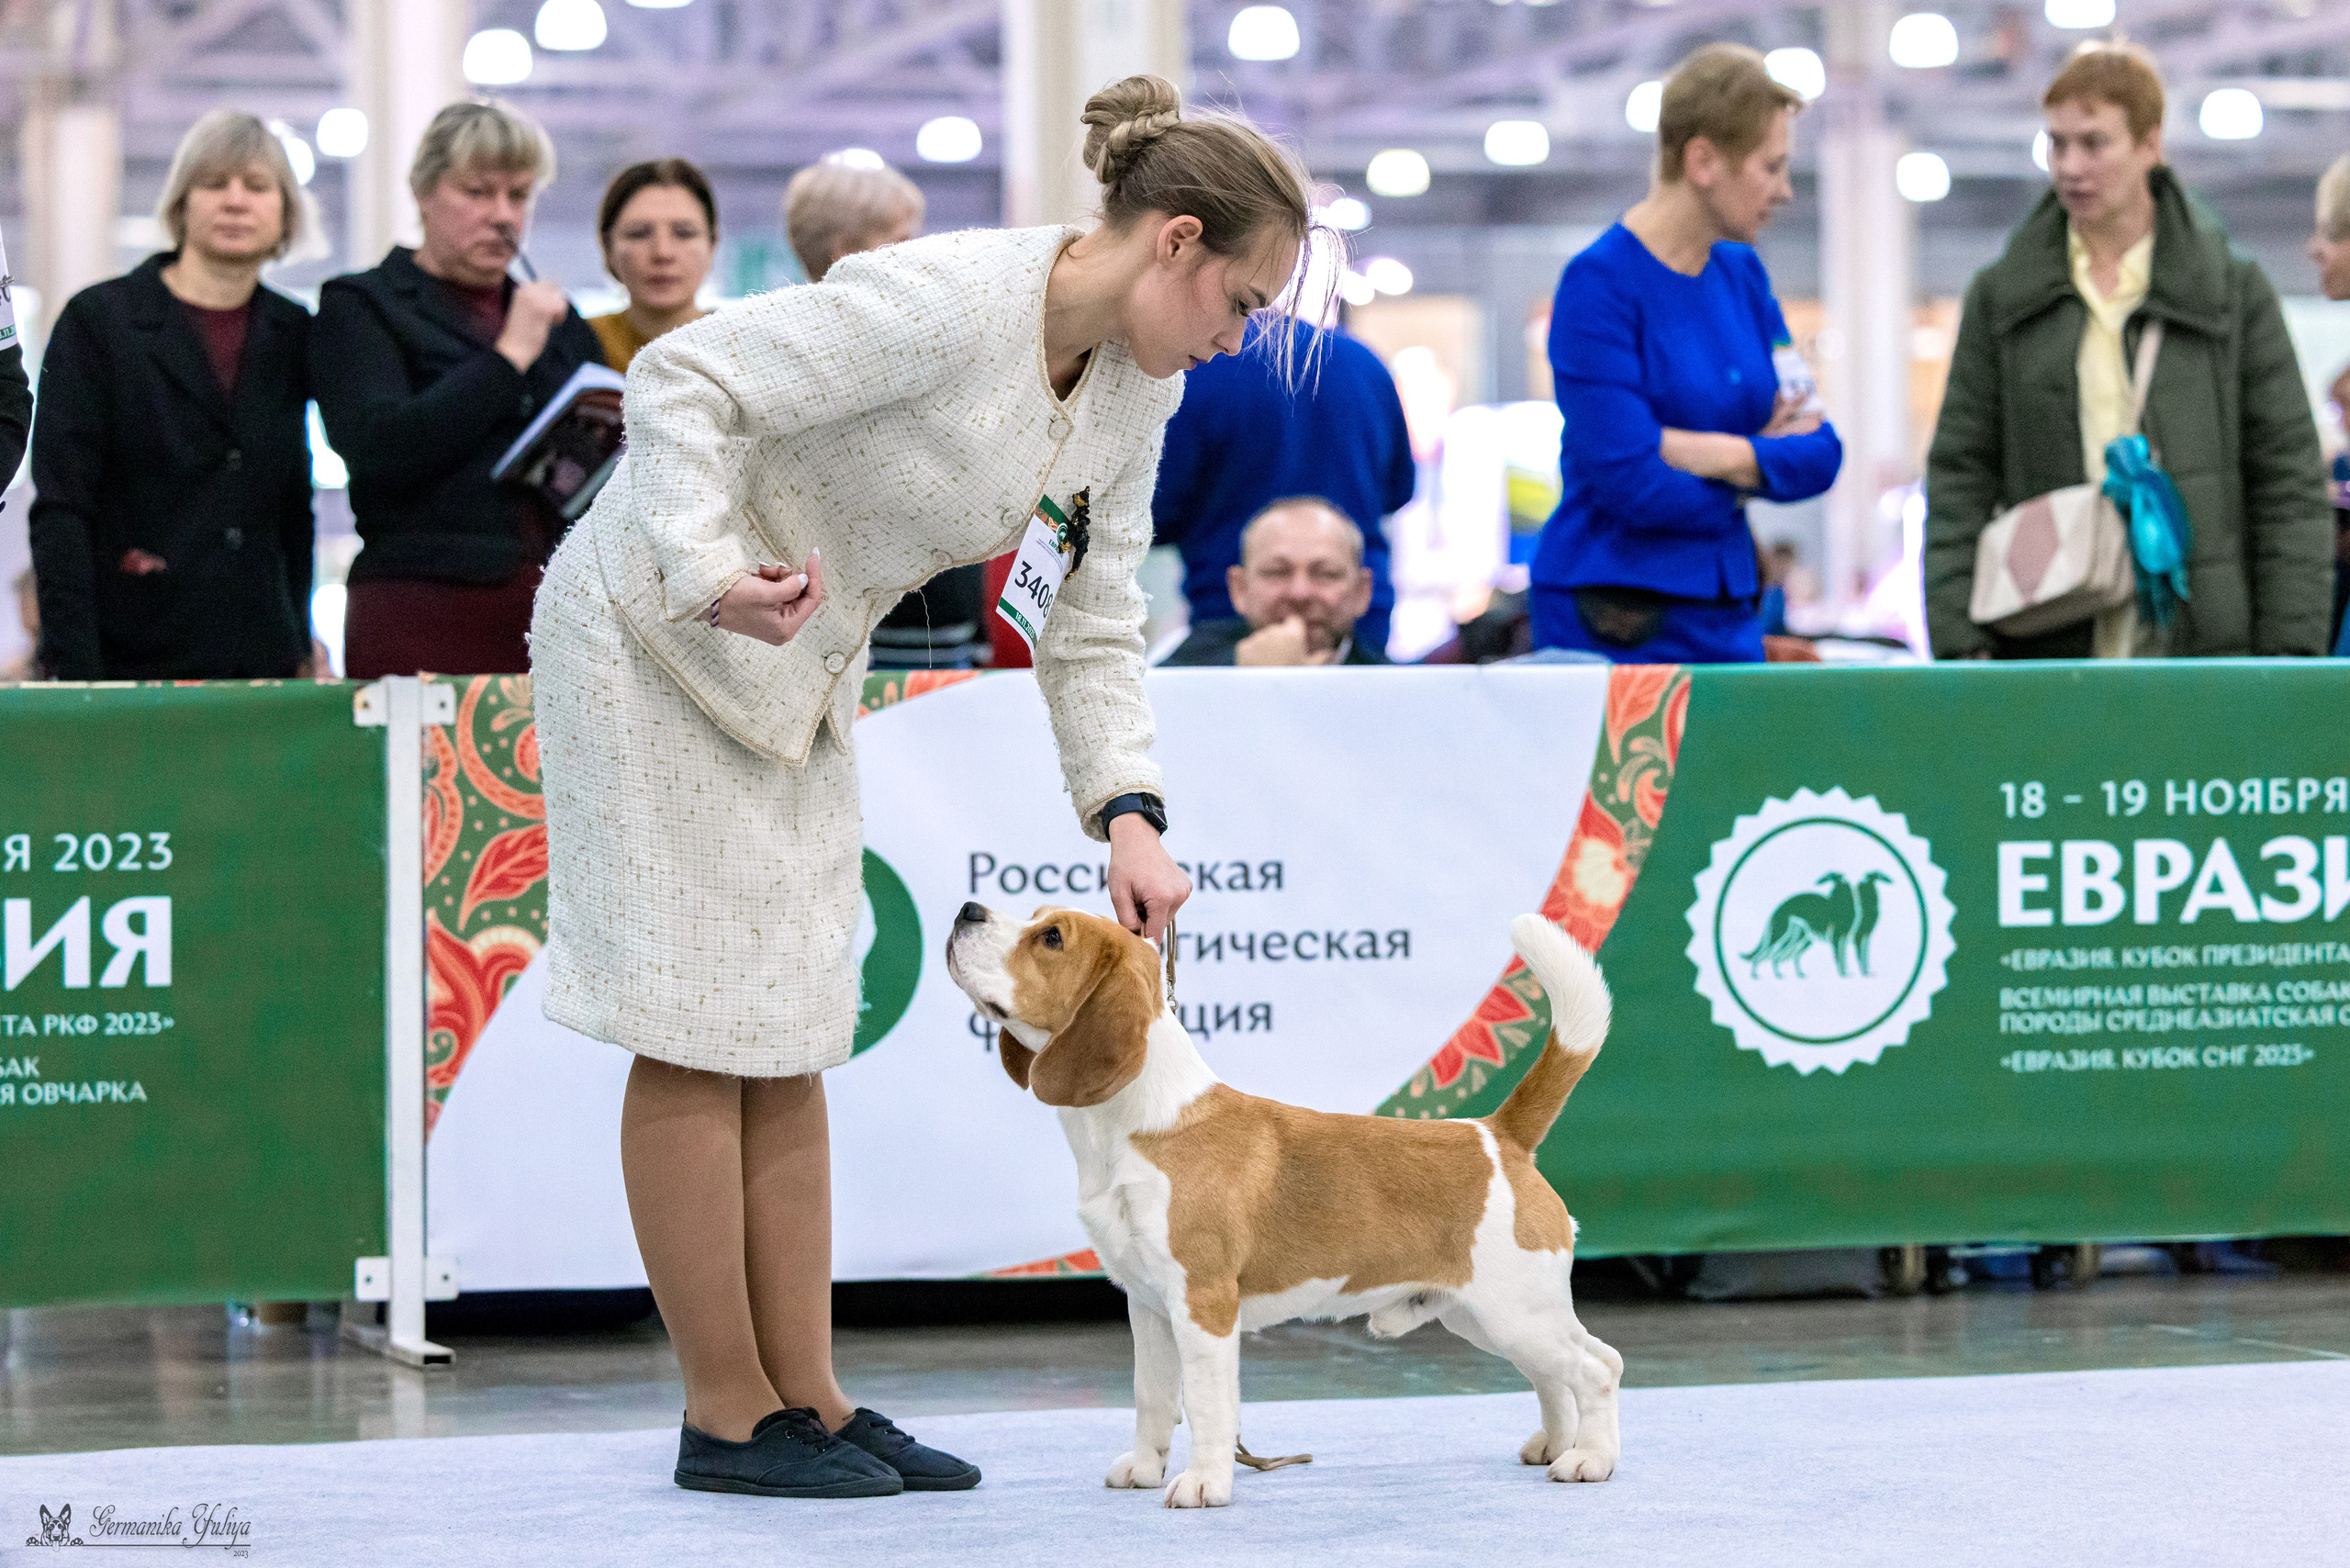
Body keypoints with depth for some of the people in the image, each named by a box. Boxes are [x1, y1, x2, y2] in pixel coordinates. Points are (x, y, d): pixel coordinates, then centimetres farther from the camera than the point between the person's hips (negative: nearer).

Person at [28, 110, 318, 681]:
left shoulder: (292, 334, 13)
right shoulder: (97, 321, 1)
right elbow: (61, 511, -5)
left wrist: (302, 650, 13)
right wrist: (74, 672, -13)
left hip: (262, 657, 4)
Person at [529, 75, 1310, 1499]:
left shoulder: (1138, 387, -1)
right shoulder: (946, 302, -27)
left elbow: (1093, 629, 4)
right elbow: (682, 381, -27)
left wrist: (1128, 818, -9)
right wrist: (714, 578, -38)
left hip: (803, 670, 9)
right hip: (654, 632, -9)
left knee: (791, 1035, 9)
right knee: (701, 1031, -4)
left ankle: (807, 1398, 13)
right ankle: (728, 1418, 3)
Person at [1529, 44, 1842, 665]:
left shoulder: (1742, 274, 10)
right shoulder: (1599, 282, -11)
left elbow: (1820, 453, 7)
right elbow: (1629, 480, -18)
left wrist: (1717, 454, -12)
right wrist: (1761, 458, -2)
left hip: (1728, 614, 7)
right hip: (1613, 627, -7)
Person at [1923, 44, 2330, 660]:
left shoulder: (2237, 292, 7)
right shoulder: (2000, 298, 9)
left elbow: (2291, 487, 5)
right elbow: (1958, 484, 6)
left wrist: (2291, 654, -3)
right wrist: (1960, 647, -4)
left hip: (2207, 653, -1)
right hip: (2046, 652, 1)